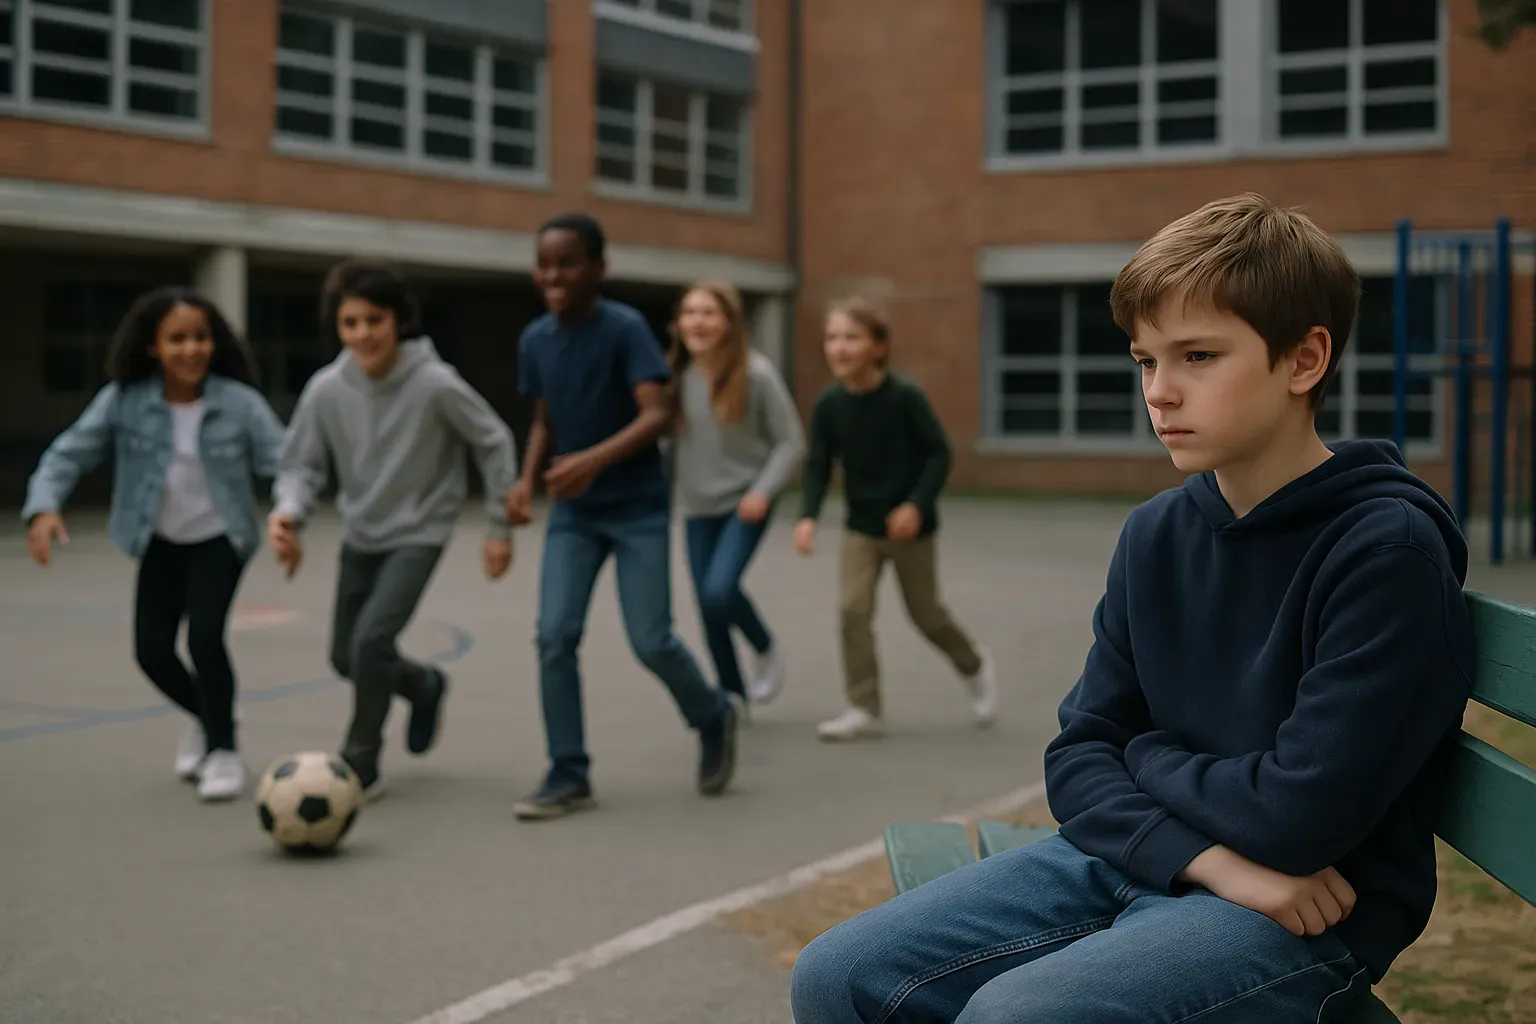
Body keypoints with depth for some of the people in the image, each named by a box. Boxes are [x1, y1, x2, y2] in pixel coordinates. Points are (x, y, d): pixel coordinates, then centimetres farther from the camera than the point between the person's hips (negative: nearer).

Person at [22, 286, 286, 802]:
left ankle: (223, 749, 3)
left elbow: (282, 462, -22)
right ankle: (207, 717, 32)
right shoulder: (123, 400, -14)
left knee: (204, 636, -20)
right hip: (160, 543, 3)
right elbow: (69, 454, -11)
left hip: (220, 540, -3)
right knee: (152, 650, -1)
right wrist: (44, 507, -29)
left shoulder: (241, 403, -18)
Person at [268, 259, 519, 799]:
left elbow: (494, 443, -11)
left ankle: (360, 765, 0)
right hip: (361, 536, 5)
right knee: (346, 657, 13)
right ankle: (423, 685, 45)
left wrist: (499, 527, -7)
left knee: (371, 640, -20)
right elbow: (302, 463, -6)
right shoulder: (326, 389, -16)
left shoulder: (435, 384, -24)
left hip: (419, 534, -5)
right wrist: (290, 512, -27)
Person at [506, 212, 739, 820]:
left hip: (638, 509, -4)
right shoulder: (535, 340, 0)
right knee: (554, 636, -8)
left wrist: (594, 459, -39)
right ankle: (569, 775, 2)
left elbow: (656, 415, -24)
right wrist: (528, 479, -5)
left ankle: (713, 718, 25)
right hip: (572, 513, 4)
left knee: (651, 641, -6)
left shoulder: (626, 329, -15)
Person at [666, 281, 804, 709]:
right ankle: (733, 694, 25)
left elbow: (791, 441, -7)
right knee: (708, 607, 5)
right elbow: (671, 441, 9)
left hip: (745, 506, -4)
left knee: (719, 592, -19)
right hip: (698, 509, 4)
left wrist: (762, 492, -17)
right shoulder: (678, 376, -3)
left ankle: (768, 651, 10)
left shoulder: (755, 373, -12)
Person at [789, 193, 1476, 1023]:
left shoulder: (1388, 546, -15)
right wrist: (1203, 855, -14)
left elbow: (1301, 815, -19)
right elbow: (1079, 755, 5)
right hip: (1139, 855, 7)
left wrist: (1147, 757, -1)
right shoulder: (1156, 536, 7)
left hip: (1307, 911, -7)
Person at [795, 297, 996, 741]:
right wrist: (808, 516, -21)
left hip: (909, 525, -3)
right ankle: (864, 708, -1)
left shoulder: (905, 396, -19)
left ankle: (974, 665, 39)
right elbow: (818, 466, -6)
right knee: (854, 609, -9)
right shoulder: (828, 404, -9)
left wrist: (917, 504, -24)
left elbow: (938, 453, -13)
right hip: (860, 526, 3)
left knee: (924, 611, 10)